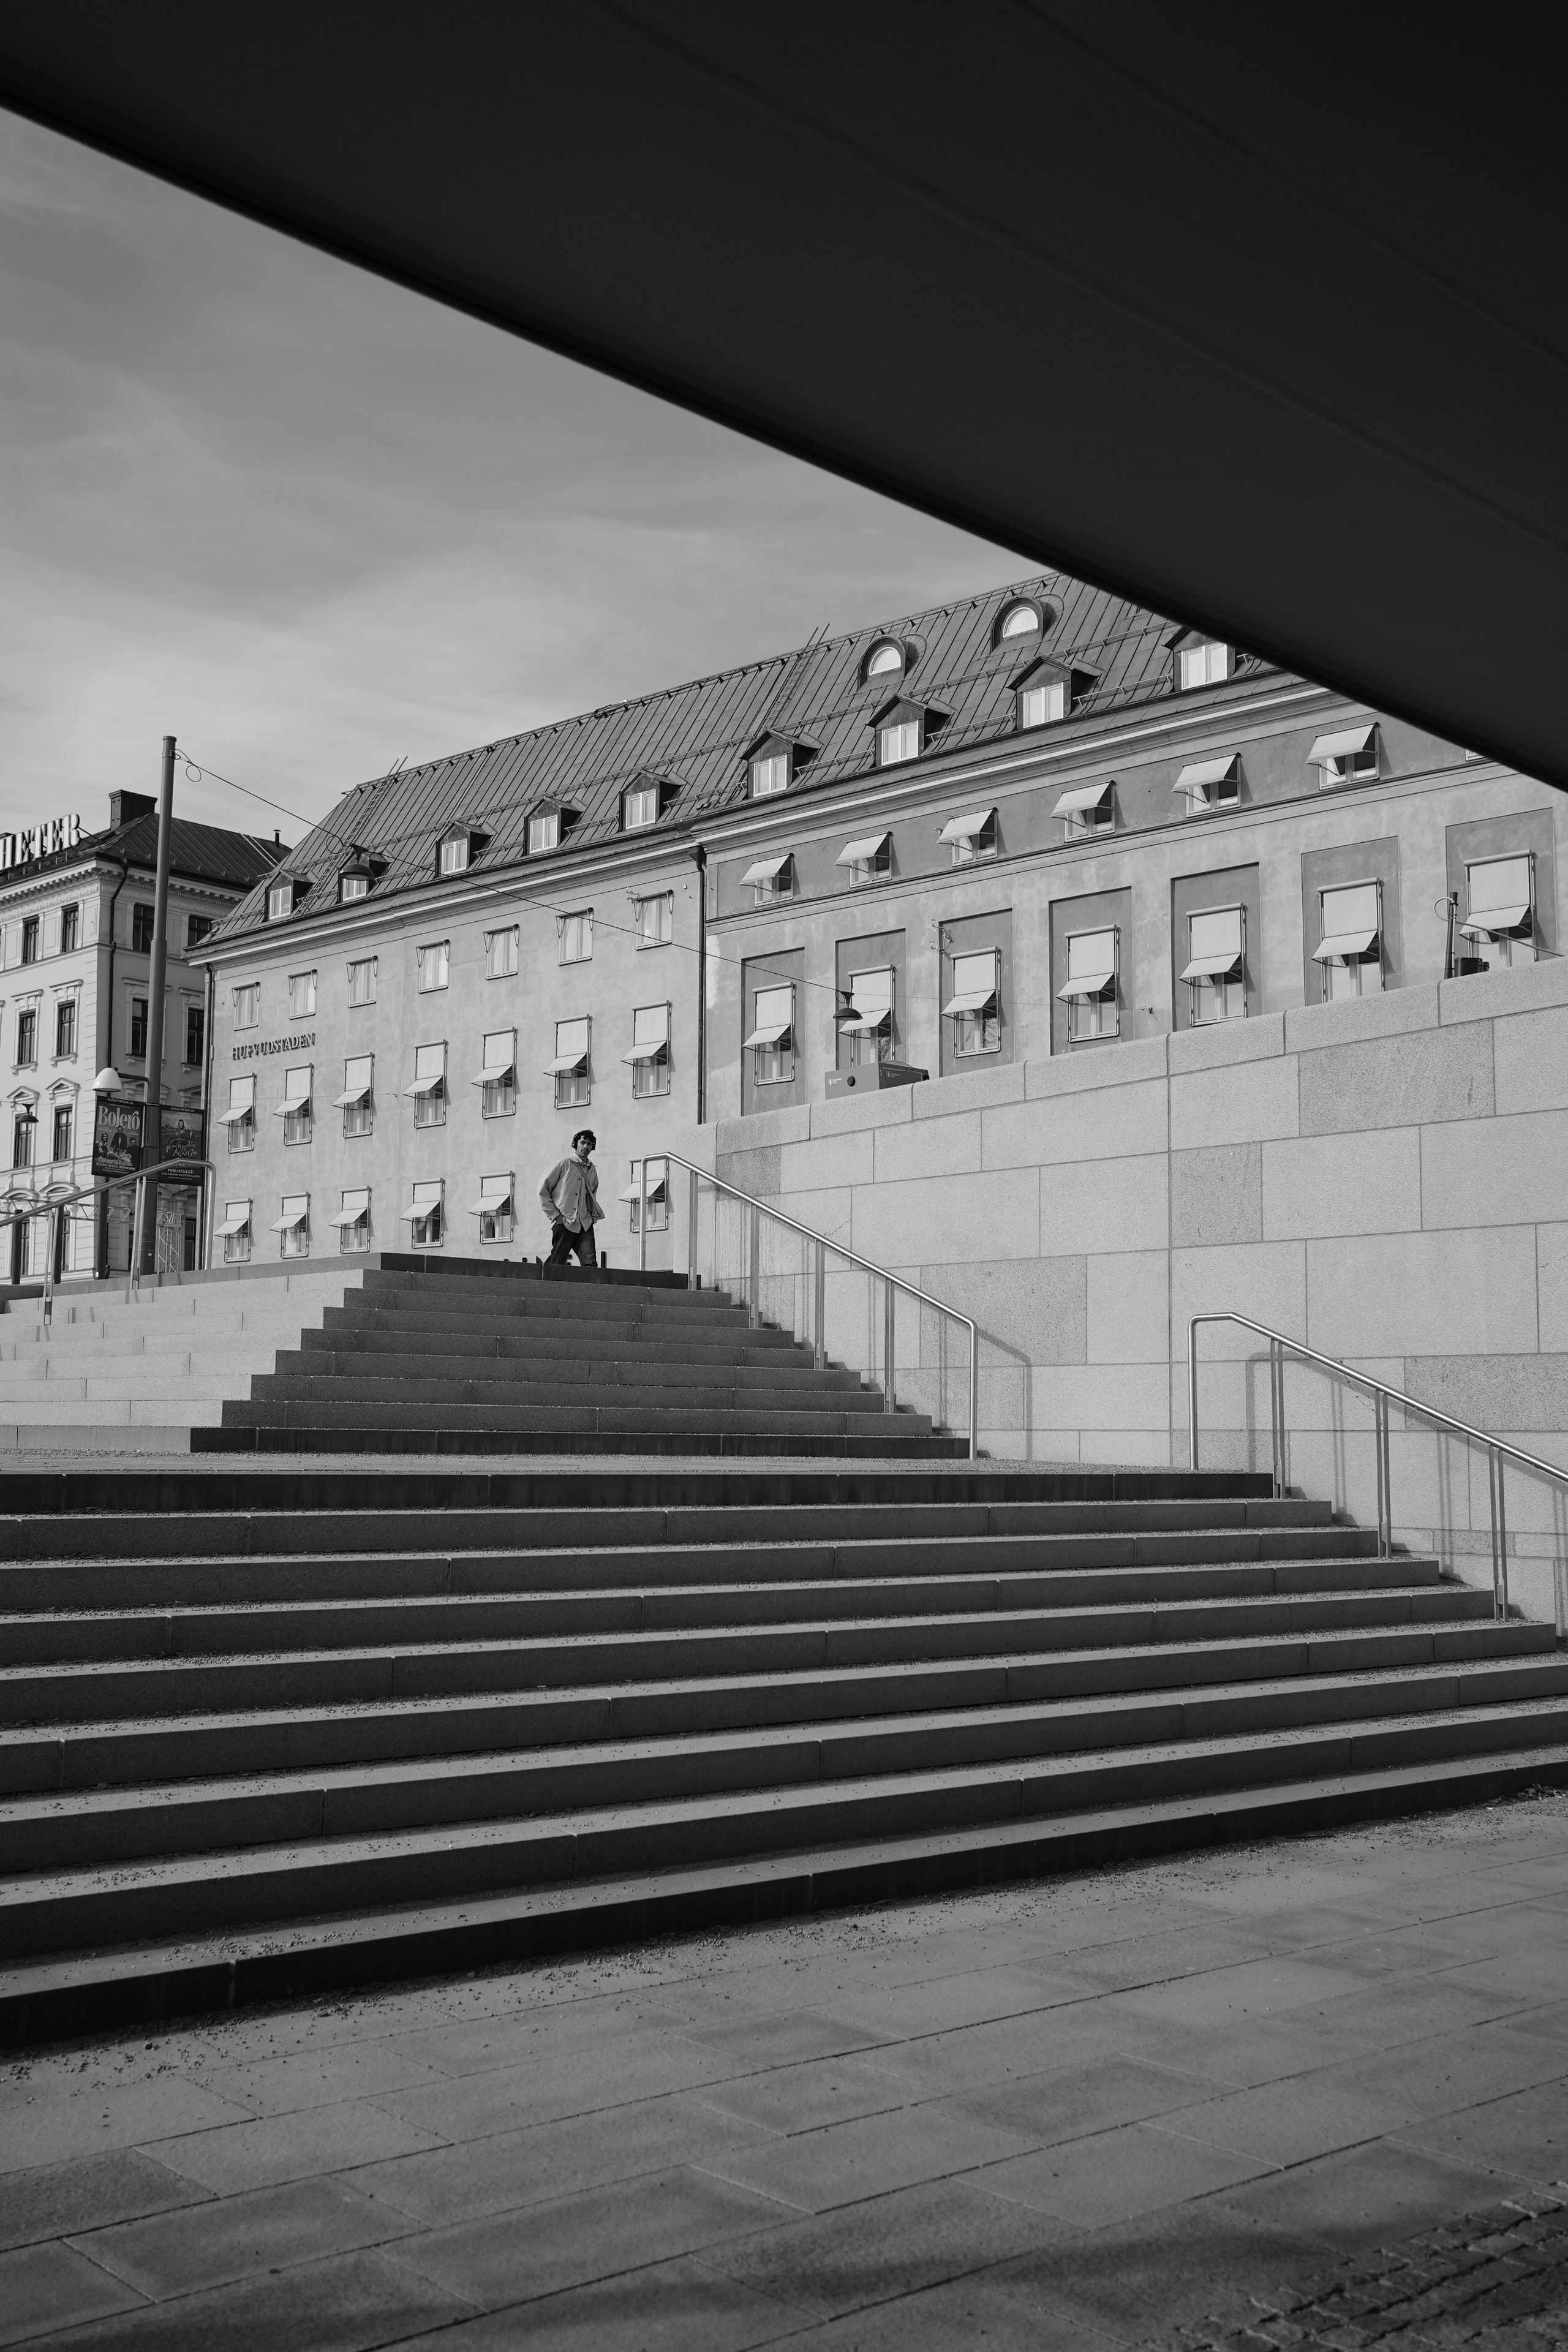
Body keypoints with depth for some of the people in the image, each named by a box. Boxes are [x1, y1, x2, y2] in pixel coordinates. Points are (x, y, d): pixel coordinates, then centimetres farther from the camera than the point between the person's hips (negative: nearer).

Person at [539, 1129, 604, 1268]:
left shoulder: (593, 1170, 17)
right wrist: (554, 1215, -5)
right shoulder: (563, 1165, 1)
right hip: (564, 1223, -4)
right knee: (556, 1266, -4)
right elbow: (543, 1190, 1)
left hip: (585, 1225, 4)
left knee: (590, 1264, -12)